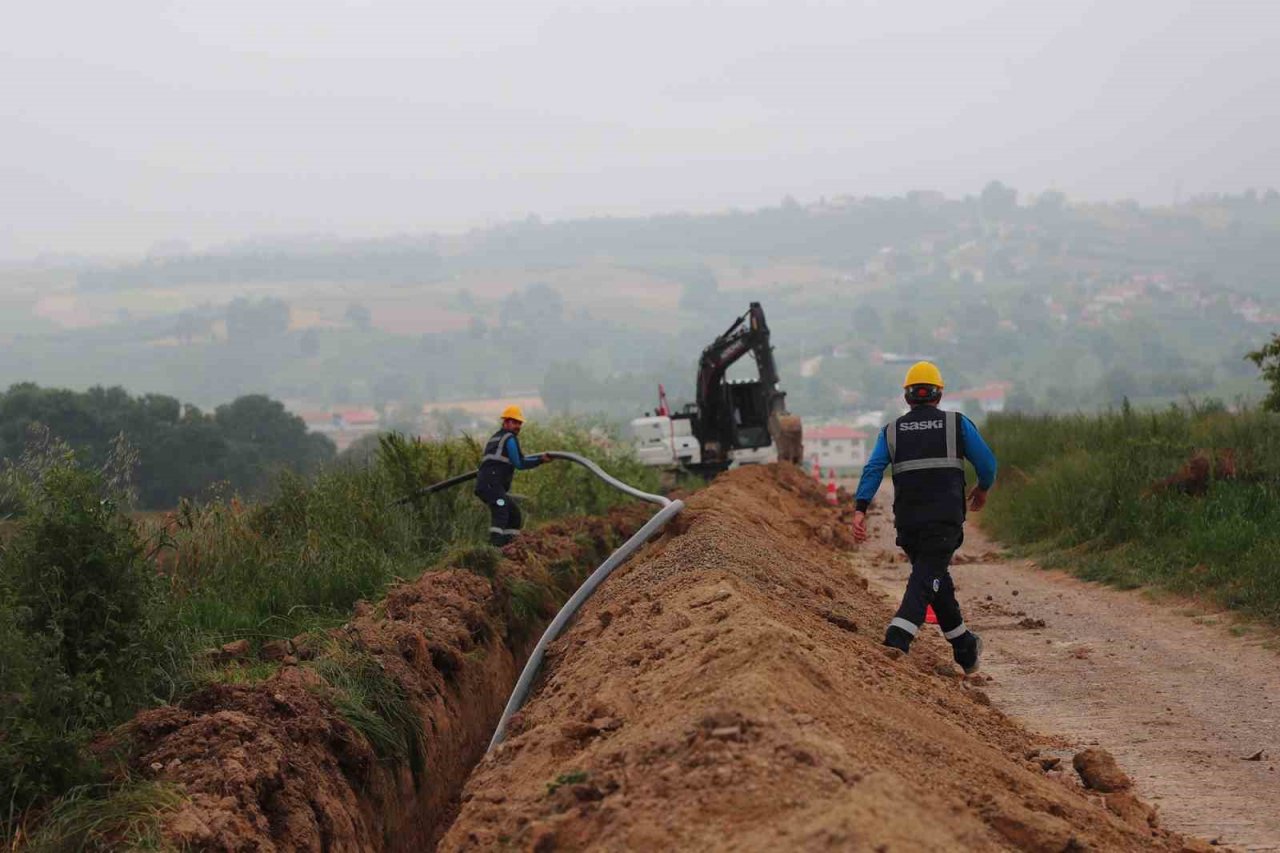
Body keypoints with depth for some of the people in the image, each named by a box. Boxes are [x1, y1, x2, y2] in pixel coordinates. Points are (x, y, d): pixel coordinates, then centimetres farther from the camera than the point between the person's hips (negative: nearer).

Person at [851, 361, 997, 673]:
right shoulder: (958, 424, 4)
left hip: (907, 521, 3)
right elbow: (987, 462, 3)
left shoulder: (891, 431, 9)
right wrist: (983, 489, 24)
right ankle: (897, 641, -31)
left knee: (936, 577, 19)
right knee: (926, 580, -8)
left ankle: (965, 648, 30)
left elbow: (873, 469, -4)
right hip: (945, 519, -3)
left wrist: (860, 510, -11)